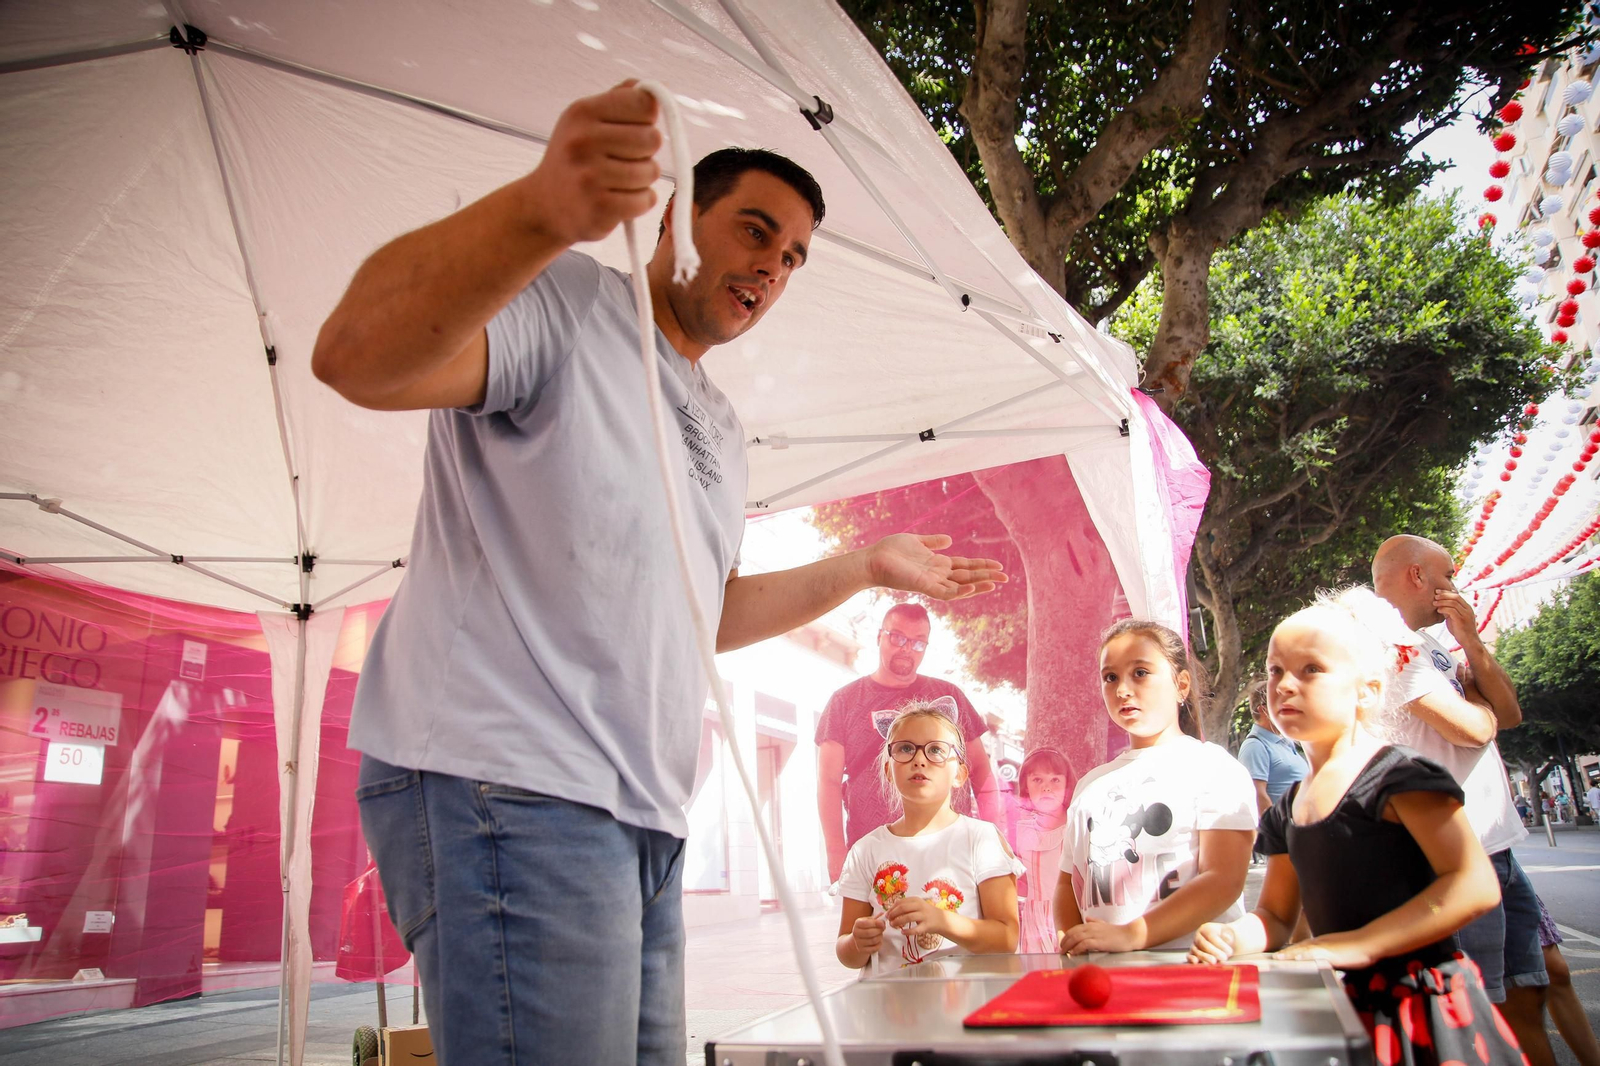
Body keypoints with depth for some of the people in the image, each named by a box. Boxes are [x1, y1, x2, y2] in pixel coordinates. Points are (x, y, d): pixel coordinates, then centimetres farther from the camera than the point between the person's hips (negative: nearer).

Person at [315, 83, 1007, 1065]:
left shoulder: (721, 431, 24)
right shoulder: (562, 300, -2)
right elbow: (357, 357, -22)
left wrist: (866, 568, 26)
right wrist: (541, 210, -39)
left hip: (646, 815, 9)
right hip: (507, 781, -8)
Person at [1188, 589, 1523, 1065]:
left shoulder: (1400, 775, -12)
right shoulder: (1287, 811, 10)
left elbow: (1475, 884, -21)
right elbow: (1276, 916, 15)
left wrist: (1357, 946, -24)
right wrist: (1234, 936, -9)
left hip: (1420, 1005, -6)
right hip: (1345, 1006, 6)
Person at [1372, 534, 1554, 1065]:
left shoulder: (1430, 645, 19)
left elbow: (1509, 714, 14)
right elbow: (1473, 728, -19)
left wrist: (1471, 643, 1)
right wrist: (1477, 698, 4)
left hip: (1496, 847, 9)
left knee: (1523, 1001, 14)